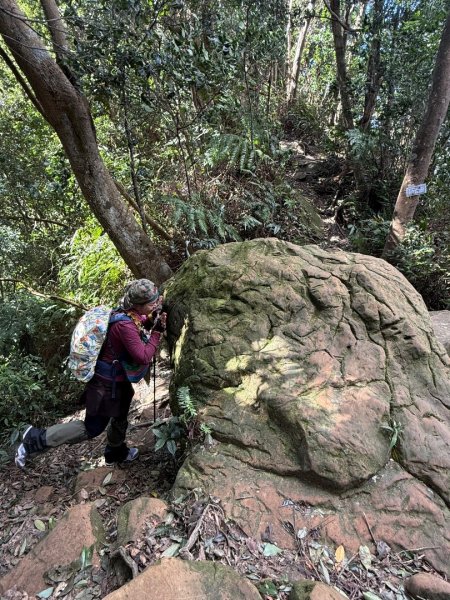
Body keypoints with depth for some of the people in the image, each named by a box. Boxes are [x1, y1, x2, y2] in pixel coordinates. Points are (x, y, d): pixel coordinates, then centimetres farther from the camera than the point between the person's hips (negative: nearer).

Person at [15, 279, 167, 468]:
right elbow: (143, 357, -30)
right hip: (108, 383, -9)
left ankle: (115, 452, 52)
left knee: (120, 419, 27)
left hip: (118, 379, 9)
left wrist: (151, 321, -3)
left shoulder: (129, 313, -6)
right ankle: (36, 439, 14)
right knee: (92, 428, 5)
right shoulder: (125, 325, -32)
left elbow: (138, 327, 16)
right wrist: (157, 332, -24)